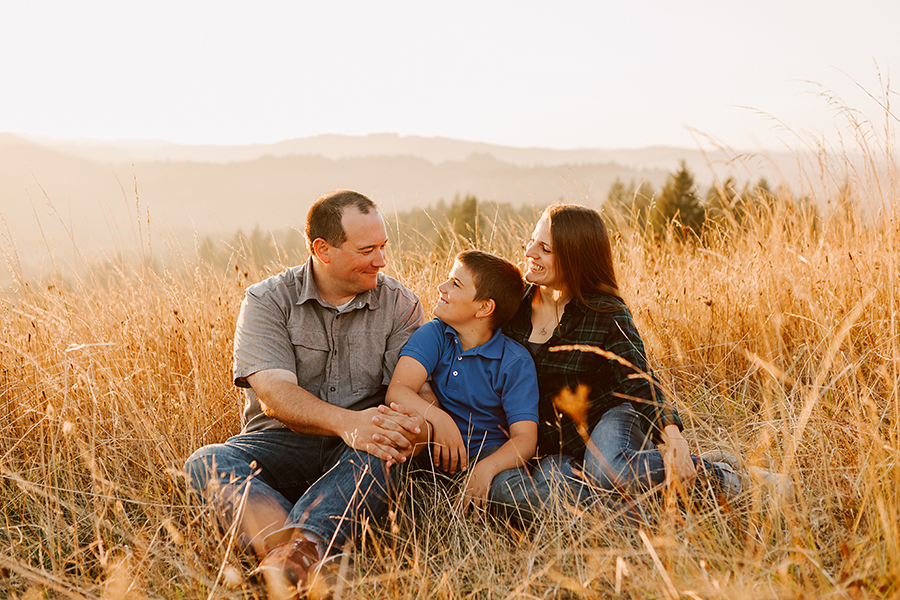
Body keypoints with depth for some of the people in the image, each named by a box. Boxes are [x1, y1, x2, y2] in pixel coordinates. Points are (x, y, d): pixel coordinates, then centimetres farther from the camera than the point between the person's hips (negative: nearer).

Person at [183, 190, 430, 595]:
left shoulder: (400, 305, 6)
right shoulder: (267, 300, 0)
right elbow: (275, 395, -13)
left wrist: (408, 430, -29)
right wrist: (346, 421, -32)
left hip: (353, 454, 0)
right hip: (281, 442, 0)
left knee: (375, 458, -35)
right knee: (207, 463, -29)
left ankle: (295, 553, -57)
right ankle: (294, 561, -52)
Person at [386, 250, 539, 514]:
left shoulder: (515, 362, -9)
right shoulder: (433, 335, -1)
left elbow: (525, 438, -16)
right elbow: (397, 390, -16)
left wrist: (486, 468, -37)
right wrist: (438, 417, -37)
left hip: (486, 455, -2)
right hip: (434, 452, 2)